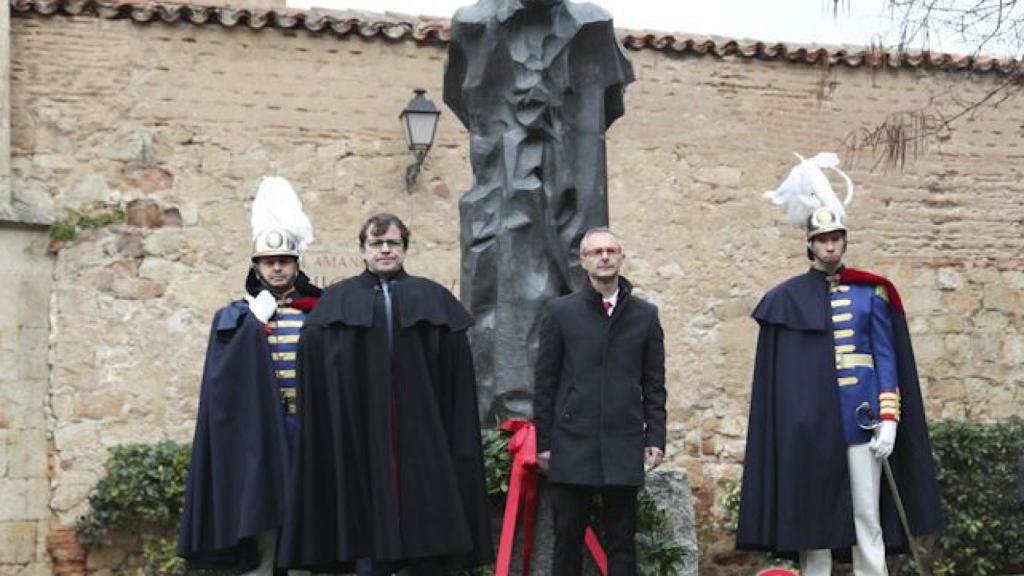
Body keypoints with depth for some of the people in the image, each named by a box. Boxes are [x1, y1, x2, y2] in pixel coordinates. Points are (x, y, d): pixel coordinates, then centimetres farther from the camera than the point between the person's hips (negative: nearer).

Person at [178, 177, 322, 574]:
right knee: (261, 518, -5)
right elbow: (223, 378, -5)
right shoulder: (235, 318, 10)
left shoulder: (318, 314, 12)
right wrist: (255, 325, -11)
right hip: (258, 429, -1)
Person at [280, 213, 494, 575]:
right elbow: (316, 377, 4)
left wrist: (460, 444, -2)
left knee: (426, 537, -2)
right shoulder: (337, 303, 9)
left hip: (421, 437, 0)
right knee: (370, 538, -1)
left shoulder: (434, 301, 10)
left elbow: (457, 376, 5)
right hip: (361, 435, 0)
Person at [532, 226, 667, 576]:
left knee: (621, 544, 4)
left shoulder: (645, 315, 9)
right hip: (571, 447, -1)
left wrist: (655, 438, 1)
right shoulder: (561, 312, 5)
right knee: (568, 540, 2)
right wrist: (543, 442, 1)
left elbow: (654, 385, 10)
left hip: (624, 449, 1)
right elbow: (544, 383, 5)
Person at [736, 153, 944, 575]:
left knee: (868, 517, 0)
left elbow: (886, 358, 5)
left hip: (860, 417, 1)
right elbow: (777, 373, 3)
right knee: (812, 514, 2)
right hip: (810, 423, 0)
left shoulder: (870, 293, 8)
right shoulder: (788, 299, 5)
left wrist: (889, 418, -4)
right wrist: (791, 427, -2)